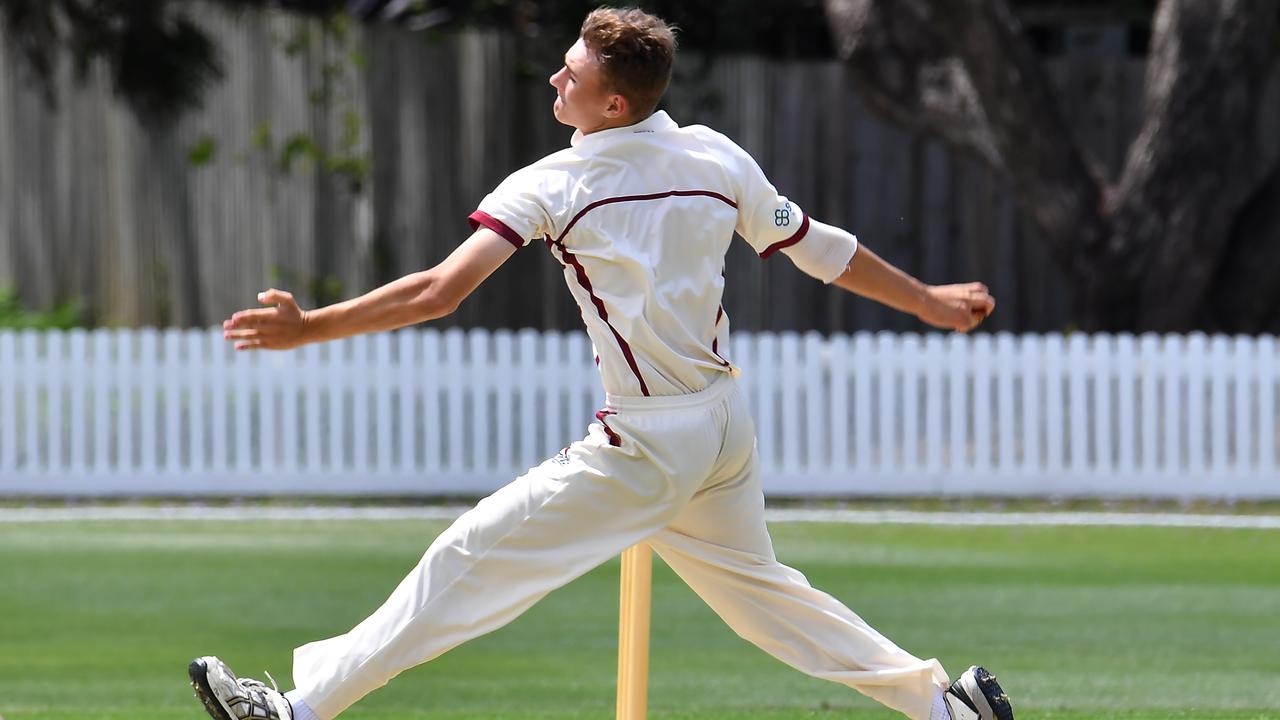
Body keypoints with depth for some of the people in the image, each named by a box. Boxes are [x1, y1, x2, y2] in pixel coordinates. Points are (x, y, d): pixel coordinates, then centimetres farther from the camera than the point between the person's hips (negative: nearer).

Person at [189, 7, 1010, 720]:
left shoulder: (552, 187, -14)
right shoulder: (719, 159, 2)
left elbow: (441, 291, -22)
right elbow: (819, 250, 11)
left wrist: (308, 329, -20)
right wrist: (927, 300, 26)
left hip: (650, 451, -7)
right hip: (729, 429, 7)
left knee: (473, 559, -4)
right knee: (752, 584, 26)